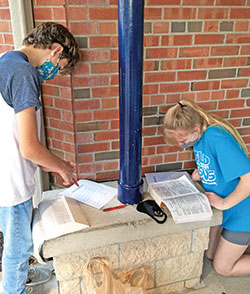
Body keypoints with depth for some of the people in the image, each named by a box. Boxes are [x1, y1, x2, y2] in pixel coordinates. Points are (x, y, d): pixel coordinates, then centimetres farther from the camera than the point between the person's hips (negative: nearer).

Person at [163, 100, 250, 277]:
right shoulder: (199, 136, -5)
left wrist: (224, 203, -25)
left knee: (222, 267, 8)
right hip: (219, 208, 8)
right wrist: (202, 174, -5)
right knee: (210, 254, 20)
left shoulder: (217, 139, -33)